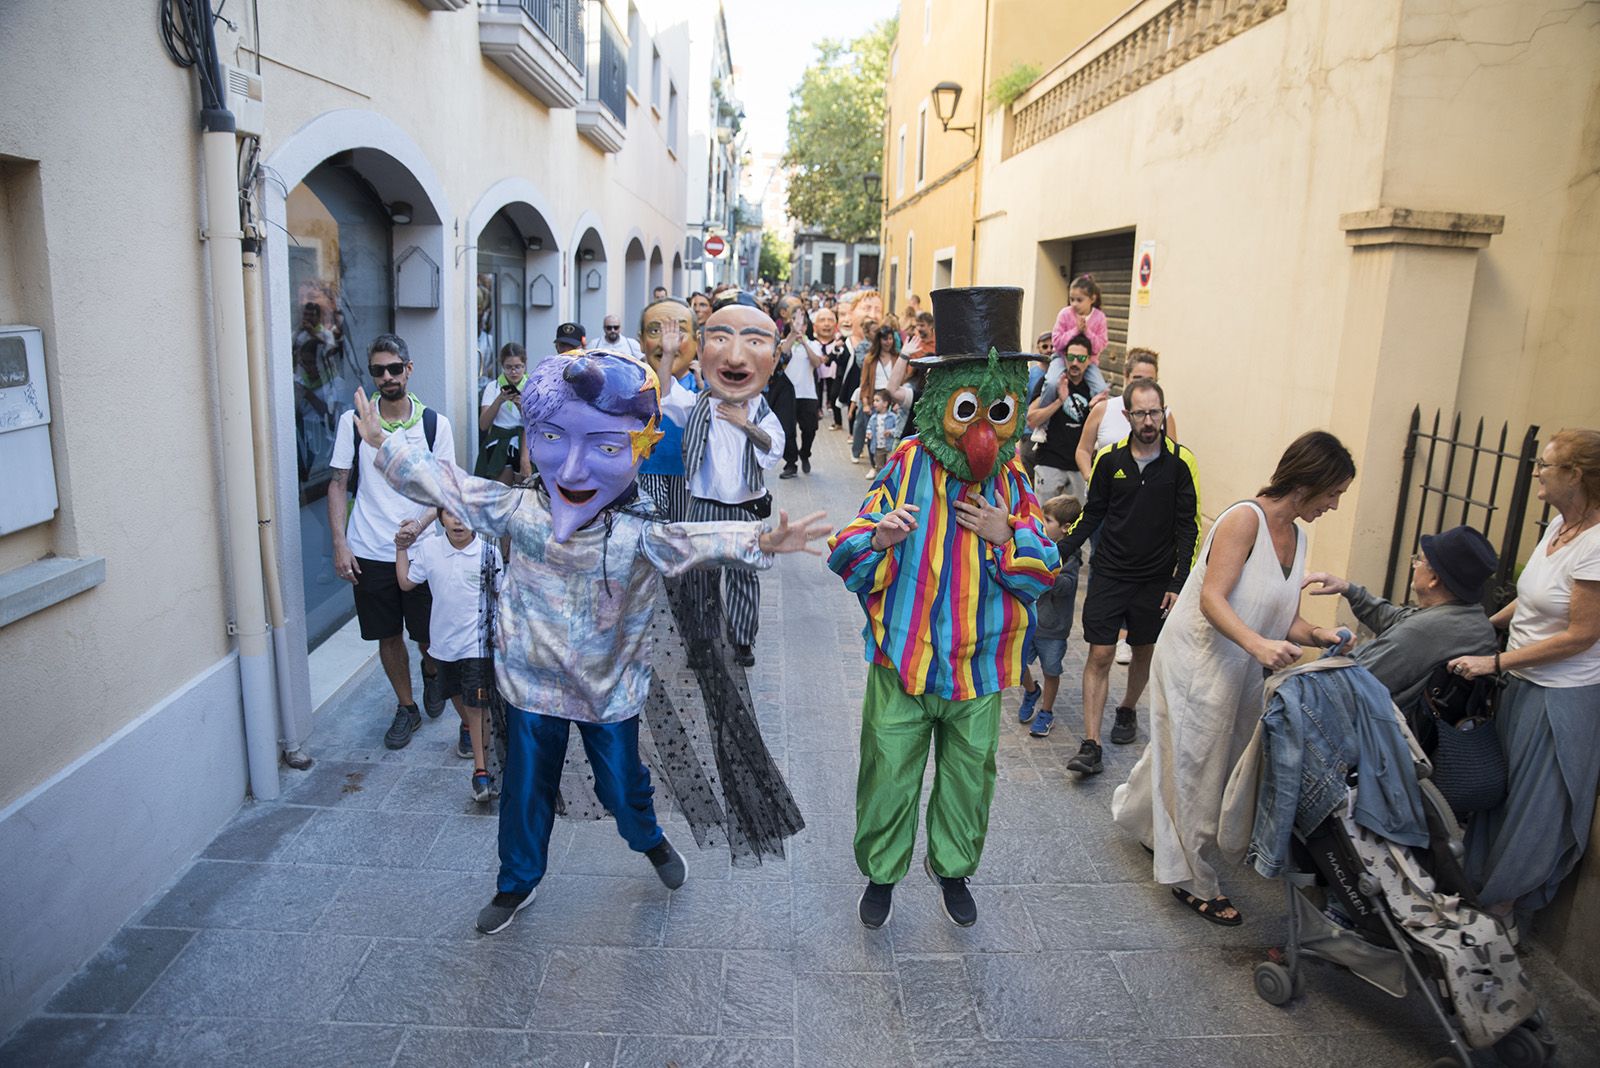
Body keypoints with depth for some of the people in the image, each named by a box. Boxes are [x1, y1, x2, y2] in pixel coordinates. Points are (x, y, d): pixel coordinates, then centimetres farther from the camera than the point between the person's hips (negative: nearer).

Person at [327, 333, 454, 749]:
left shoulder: (435, 423, -3)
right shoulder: (353, 421, -1)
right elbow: (339, 484, 3)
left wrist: (423, 522, -17)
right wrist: (340, 544, -5)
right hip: (369, 553, 1)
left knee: (428, 633, 8)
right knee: (387, 636, 11)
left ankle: (431, 671, 42)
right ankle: (406, 707, 31)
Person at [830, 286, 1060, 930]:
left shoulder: (1012, 487, -2)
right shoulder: (906, 471, -11)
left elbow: (1044, 576, 1)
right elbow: (845, 559, -11)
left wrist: (1007, 536, -17)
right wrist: (877, 537, -33)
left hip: (978, 667, 3)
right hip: (904, 661, -2)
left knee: (969, 775, 19)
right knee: (889, 773, 10)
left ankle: (952, 865, 46)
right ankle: (882, 871, 37)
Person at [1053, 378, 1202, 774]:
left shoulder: (1181, 462, -7)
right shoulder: (1110, 459, -3)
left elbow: (1189, 527, -4)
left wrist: (1179, 583, -8)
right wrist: (1059, 552, -2)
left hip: (1156, 578, 0)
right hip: (1110, 574, 0)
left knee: (1144, 650, 15)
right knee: (1100, 655, -5)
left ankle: (1127, 711, 43)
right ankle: (1091, 746, -2)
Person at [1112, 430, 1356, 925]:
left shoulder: (1296, 535, 9)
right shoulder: (1245, 518, -18)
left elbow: (1284, 618, 6)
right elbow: (1212, 600, -25)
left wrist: (1318, 635, -13)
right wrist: (1259, 644, -37)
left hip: (1240, 671, 8)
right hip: (1197, 661, -8)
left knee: (1197, 760, 20)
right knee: (1195, 769, 3)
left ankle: (1138, 813, 44)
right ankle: (1194, 881, 18)